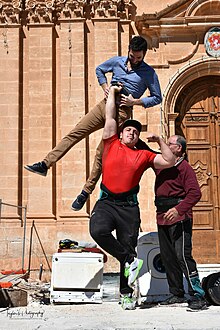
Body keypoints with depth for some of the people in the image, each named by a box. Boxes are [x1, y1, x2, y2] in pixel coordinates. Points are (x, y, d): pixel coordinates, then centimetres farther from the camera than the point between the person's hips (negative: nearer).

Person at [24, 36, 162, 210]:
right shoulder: (117, 61, 8)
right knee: (74, 133, -3)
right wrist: (105, 87, 8)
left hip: (121, 112, -5)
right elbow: (99, 69, 25)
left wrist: (135, 101, -11)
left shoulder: (149, 73, -3)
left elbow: (157, 98, 1)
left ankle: (86, 192, 0)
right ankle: (45, 165, -2)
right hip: (104, 105, 5)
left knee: (101, 153, -9)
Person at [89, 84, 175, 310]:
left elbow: (169, 162, 13)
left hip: (129, 206, 1)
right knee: (98, 230, -30)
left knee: (129, 246, 2)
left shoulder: (143, 155, 13)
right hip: (106, 202, -1)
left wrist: (159, 141, 6)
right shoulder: (111, 144, 11)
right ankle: (130, 261, -11)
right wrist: (112, 92, 20)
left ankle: (126, 293, 13)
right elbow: (110, 118, 13)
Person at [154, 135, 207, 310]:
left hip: (179, 218, -8)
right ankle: (177, 294, 21)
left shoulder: (185, 168, -8)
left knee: (183, 256, -14)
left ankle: (197, 296, -9)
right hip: (163, 218, 8)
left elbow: (195, 193, -18)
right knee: (168, 257, 11)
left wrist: (178, 209, -31)